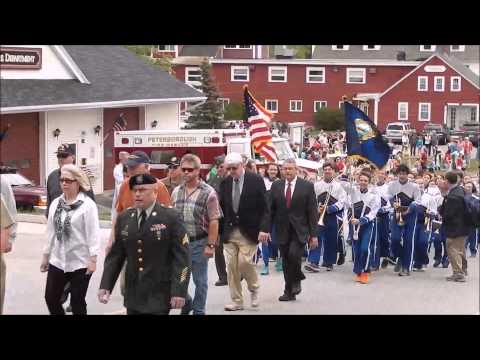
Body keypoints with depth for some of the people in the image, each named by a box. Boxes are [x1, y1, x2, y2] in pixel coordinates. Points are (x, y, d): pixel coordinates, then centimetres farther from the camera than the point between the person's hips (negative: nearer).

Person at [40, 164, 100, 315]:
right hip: (57, 260, 6)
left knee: (77, 302, 3)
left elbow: (93, 233, -12)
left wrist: (93, 259, -16)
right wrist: (46, 255, 14)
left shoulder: (87, 205, -9)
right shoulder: (56, 203, 8)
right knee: (51, 298, 7)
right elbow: (51, 231, 13)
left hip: (80, 262, -6)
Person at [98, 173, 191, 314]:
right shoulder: (124, 218, 8)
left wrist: (179, 291, -16)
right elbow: (115, 255, 11)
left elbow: (181, 257, -9)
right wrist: (105, 286, 1)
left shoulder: (171, 217, -6)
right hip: (133, 297, 4)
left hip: (159, 297, -4)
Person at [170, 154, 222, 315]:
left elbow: (213, 221, -11)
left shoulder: (208, 193, -8)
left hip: (199, 242, -4)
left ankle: (198, 311, 20)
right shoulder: (176, 191, 7)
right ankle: (186, 302, 33)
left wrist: (211, 245, -16)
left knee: (200, 281, 6)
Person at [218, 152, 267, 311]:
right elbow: (222, 207, 11)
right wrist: (220, 230, 4)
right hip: (229, 231, 4)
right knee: (231, 267, 2)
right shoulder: (225, 183, 6)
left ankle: (254, 289, 17)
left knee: (244, 262, -12)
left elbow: (264, 207, -4)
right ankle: (237, 301, 13)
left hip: (248, 231, -4)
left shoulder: (256, 180, -5)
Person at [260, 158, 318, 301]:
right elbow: (269, 209, 6)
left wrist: (313, 234, -5)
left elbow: (312, 212, -1)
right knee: (286, 262, 5)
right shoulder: (276, 186, 7)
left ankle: (296, 280, 6)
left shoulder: (307, 186, 0)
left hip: (299, 230, -3)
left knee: (294, 254, -21)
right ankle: (290, 292, 16)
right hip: (282, 230, 3)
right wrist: (265, 229, -5)